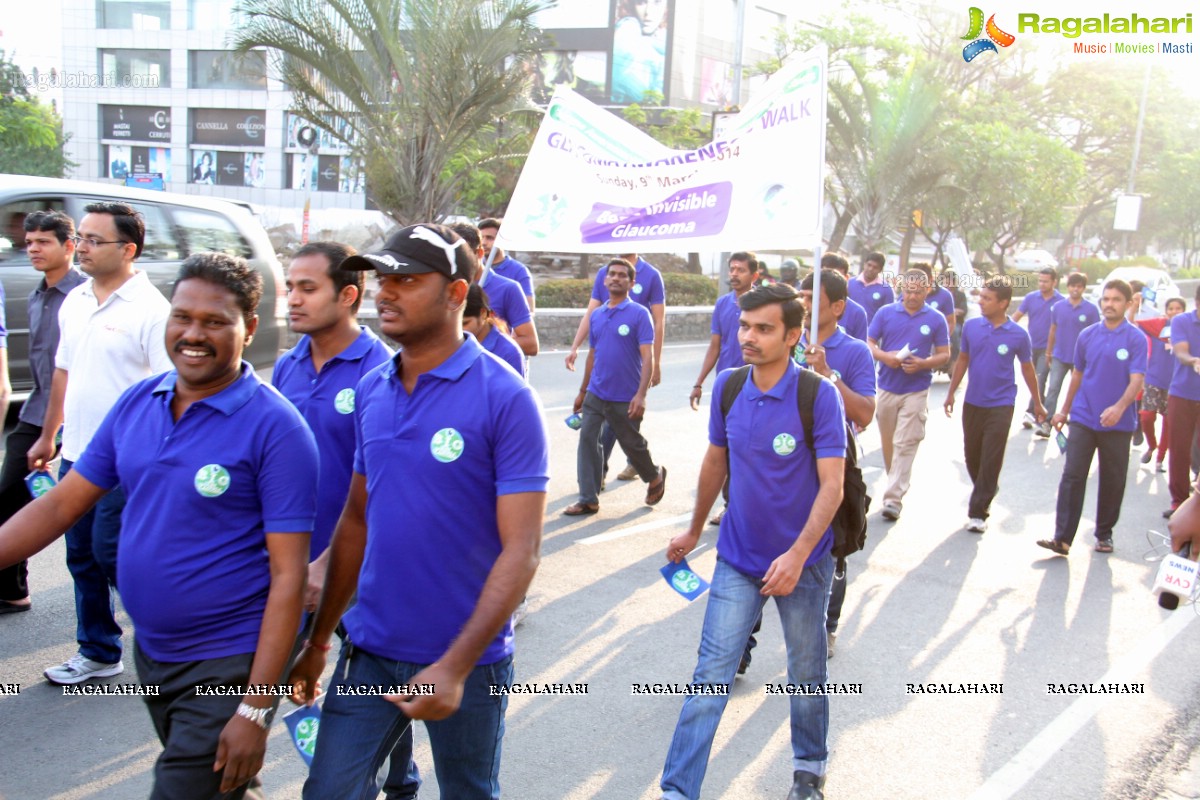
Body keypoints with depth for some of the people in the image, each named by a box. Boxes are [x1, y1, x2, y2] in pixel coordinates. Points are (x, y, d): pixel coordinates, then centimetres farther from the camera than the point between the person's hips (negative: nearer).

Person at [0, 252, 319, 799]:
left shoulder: (274, 428, -17)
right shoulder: (136, 403, 1)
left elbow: (288, 575, -18)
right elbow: (63, 503, 9)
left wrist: (255, 709, -20)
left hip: (228, 665, -6)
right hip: (151, 651, 6)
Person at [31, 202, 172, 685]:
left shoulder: (149, 309, -13)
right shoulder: (74, 302, 10)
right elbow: (63, 372, 20)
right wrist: (48, 436, 22)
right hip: (76, 455, 8)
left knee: (112, 555, -4)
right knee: (82, 557, 13)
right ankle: (97, 653, 28)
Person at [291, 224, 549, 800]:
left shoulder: (505, 397, -15)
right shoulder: (371, 391, 2)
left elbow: (521, 550, -17)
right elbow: (356, 520, 11)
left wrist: (455, 665, -22)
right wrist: (318, 640, 12)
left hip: (465, 661, -4)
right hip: (369, 650, 4)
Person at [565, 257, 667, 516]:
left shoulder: (639, 314, -9)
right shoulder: (596, 315, 8)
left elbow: (647, 357, -15)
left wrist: (641, 394, -24)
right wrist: (582, 391, 19)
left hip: (625, 397, -5)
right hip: (595, 394, 5)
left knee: (632, 444, 10)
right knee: (587, 441, -1)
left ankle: (655, 477, 38)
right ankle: (588, 499, 6)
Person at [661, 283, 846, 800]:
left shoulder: (819, 395, -17)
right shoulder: (727, 387, -4)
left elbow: (831, 486, -18)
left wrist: (797, 555, -28)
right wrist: (694, 530, 18)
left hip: (803, 562, -2)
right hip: (737, 558, 2)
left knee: (807, 674, 17)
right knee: (711, 677, -1)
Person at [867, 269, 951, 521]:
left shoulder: (936, 319, -2)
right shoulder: (885, 313, 0)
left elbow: (944, 354, 2)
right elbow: (869, 344, 3)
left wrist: (923, 363, -17)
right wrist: (885, 356, -17)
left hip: (916, 391, -2)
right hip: (887, 387, 2)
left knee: (905, 444, -7)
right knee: (888, 442, 14)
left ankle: (894, 498, -7)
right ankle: (897, 481, 35)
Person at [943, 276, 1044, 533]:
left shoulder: (1019, 335, -9)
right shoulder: (971, 326, -2)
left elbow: (1027, 369, 4)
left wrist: (1037, 403, 11)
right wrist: (951, 393, 9)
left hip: (1000, 405, -3)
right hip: (972, 402, 3)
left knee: (991, 460, -3)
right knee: (971, 455, 14)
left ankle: (978, 512, 4)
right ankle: (987, 492, 39)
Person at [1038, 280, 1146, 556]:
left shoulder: (1135, 339, -6)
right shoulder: (1087, 335, 5)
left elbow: (1136, 379, -14)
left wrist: (1120, 407, -32)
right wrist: (1064, 411, 19)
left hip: (1118, 422, -2)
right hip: (1083, 418, 2)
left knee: (1113, 481, 9)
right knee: (1072, 477, -5)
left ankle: (1104, 534, 25)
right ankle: (1062, 538, -6)